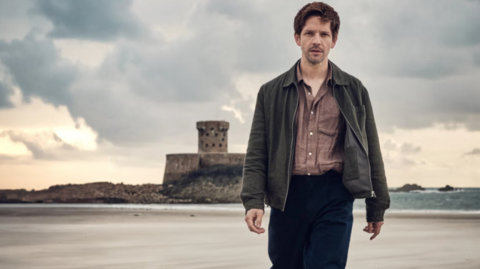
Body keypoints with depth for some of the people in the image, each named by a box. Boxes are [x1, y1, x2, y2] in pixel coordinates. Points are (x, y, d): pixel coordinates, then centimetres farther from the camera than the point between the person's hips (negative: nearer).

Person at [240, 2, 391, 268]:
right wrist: (253, 201, -9)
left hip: (334, 197, -1)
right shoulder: (271, 92, 10)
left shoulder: (354, 91, 10)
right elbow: (256, 154, 5)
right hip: (287, 196, 1)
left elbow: (371, 153, 13)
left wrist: (377, 207, 11)